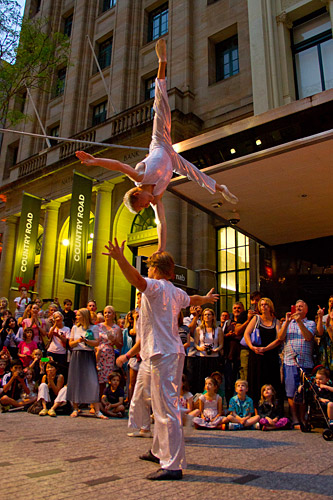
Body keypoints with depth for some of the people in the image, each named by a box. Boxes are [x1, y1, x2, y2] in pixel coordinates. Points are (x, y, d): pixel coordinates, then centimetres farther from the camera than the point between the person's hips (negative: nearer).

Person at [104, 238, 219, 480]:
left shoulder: (156, 286, -9)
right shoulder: (176, 292, 17)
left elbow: (137, 279, -31)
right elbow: (194, 299, 37)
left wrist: (120, 258, -43)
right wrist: (207, 298, 58)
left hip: (164, 354, -10)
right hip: (172, 352, 10)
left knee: (167, 408, -8)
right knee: (162, 405, 21)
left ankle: (173, 465, -4)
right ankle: (160, 451, 36)